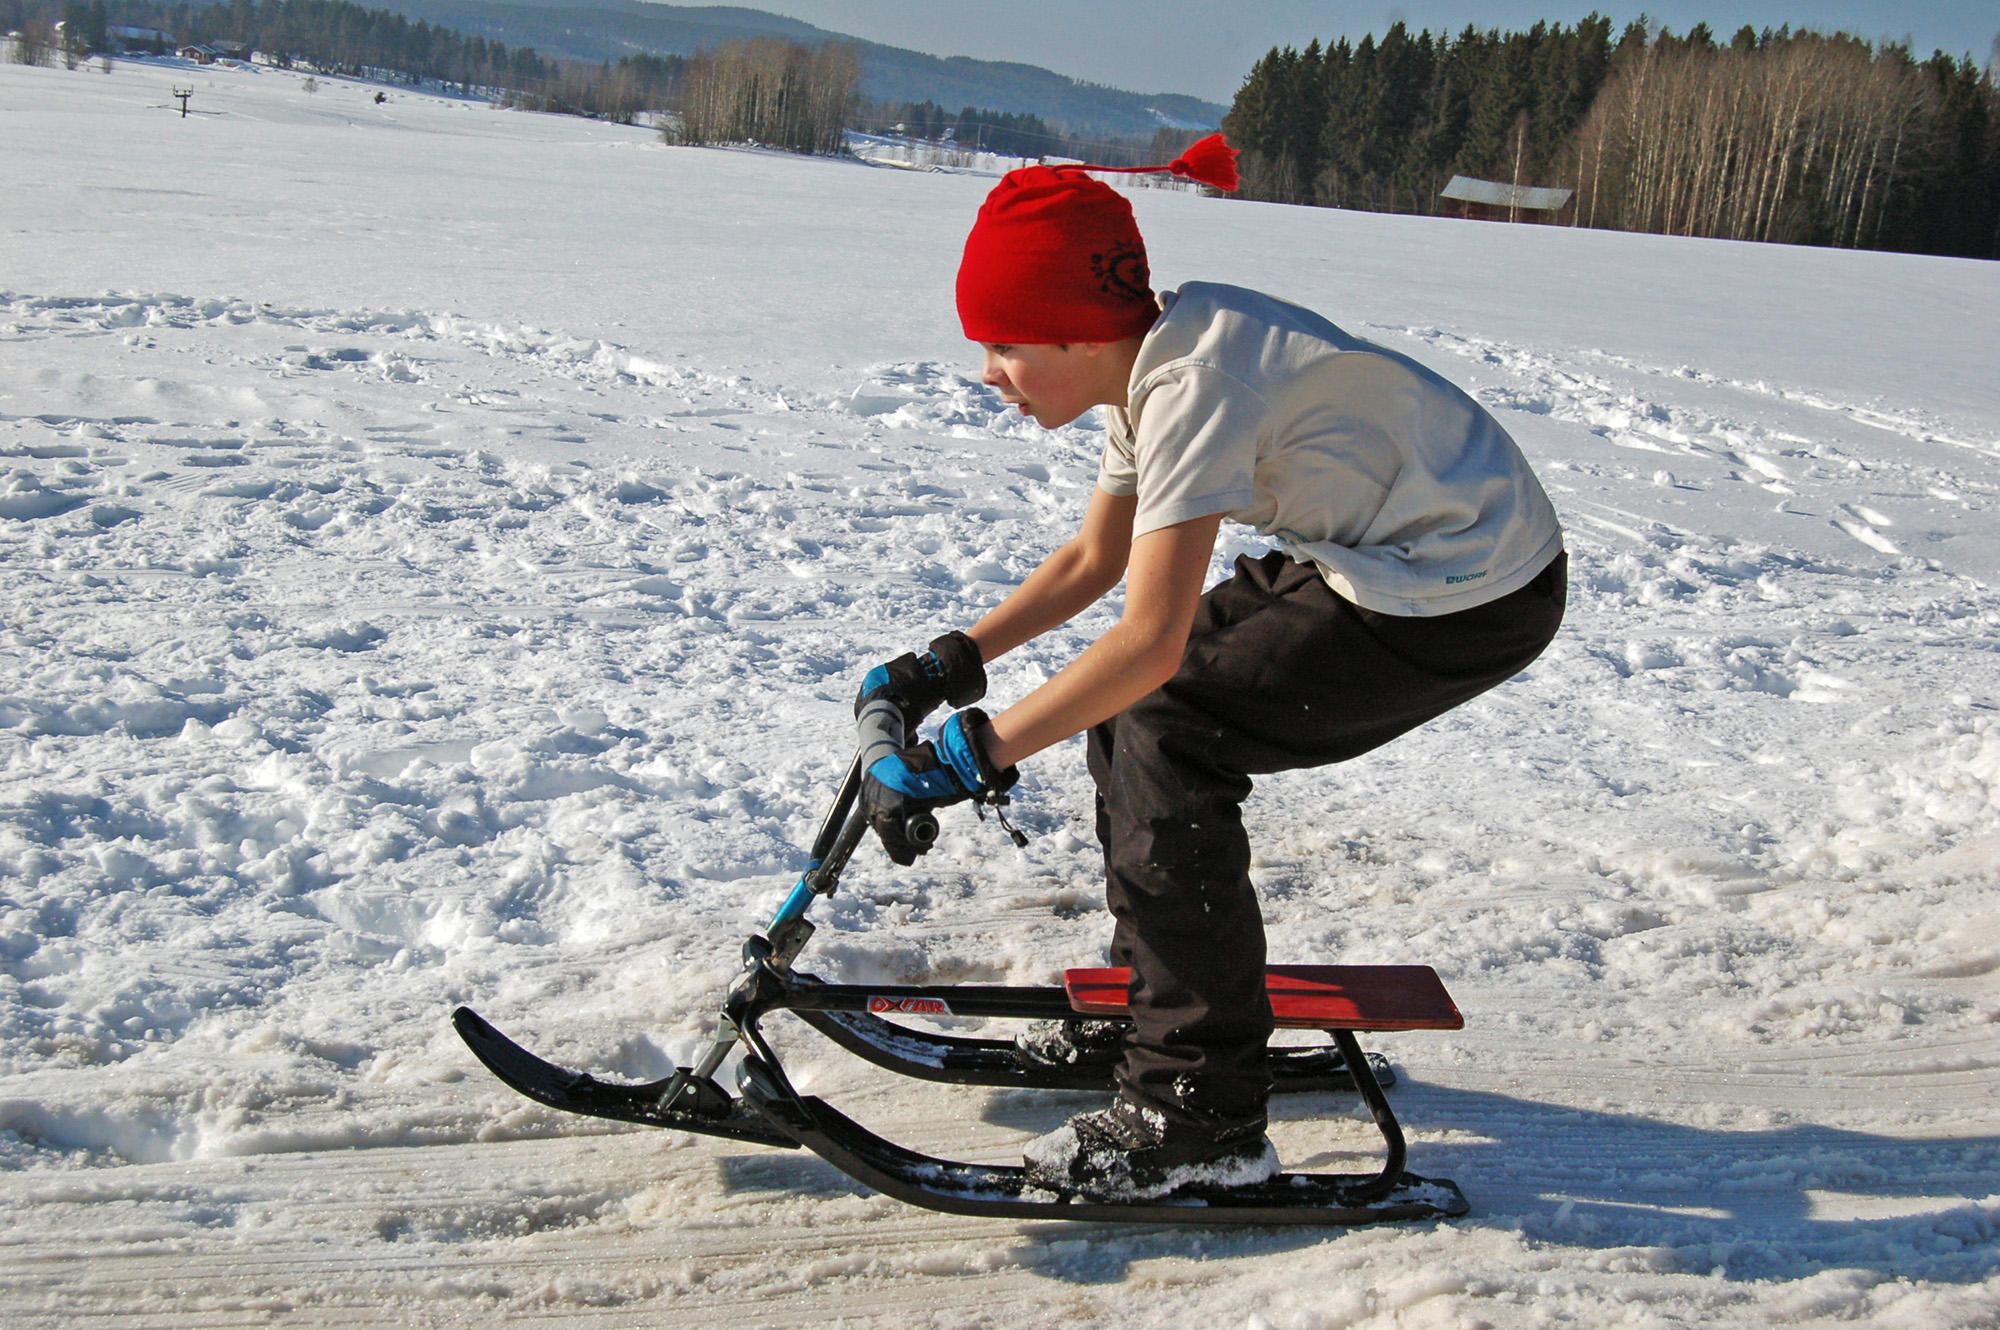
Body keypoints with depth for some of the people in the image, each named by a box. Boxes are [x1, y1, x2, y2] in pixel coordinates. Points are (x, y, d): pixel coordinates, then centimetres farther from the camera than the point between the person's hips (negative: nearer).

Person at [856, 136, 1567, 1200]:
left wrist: (967, 757, -28)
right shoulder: (1150, 363, 4)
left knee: (1166, 735, -15)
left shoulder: (1195, 381, -26)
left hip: (1473, 602, -10)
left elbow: (1149, 639, -32)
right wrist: (952, 662, 6)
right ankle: (1160, 1004, 24)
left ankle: (1201, 1117, -7)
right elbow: (1093, 561, 14)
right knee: (1121, 702, 8)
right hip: (1388, 555, 10)